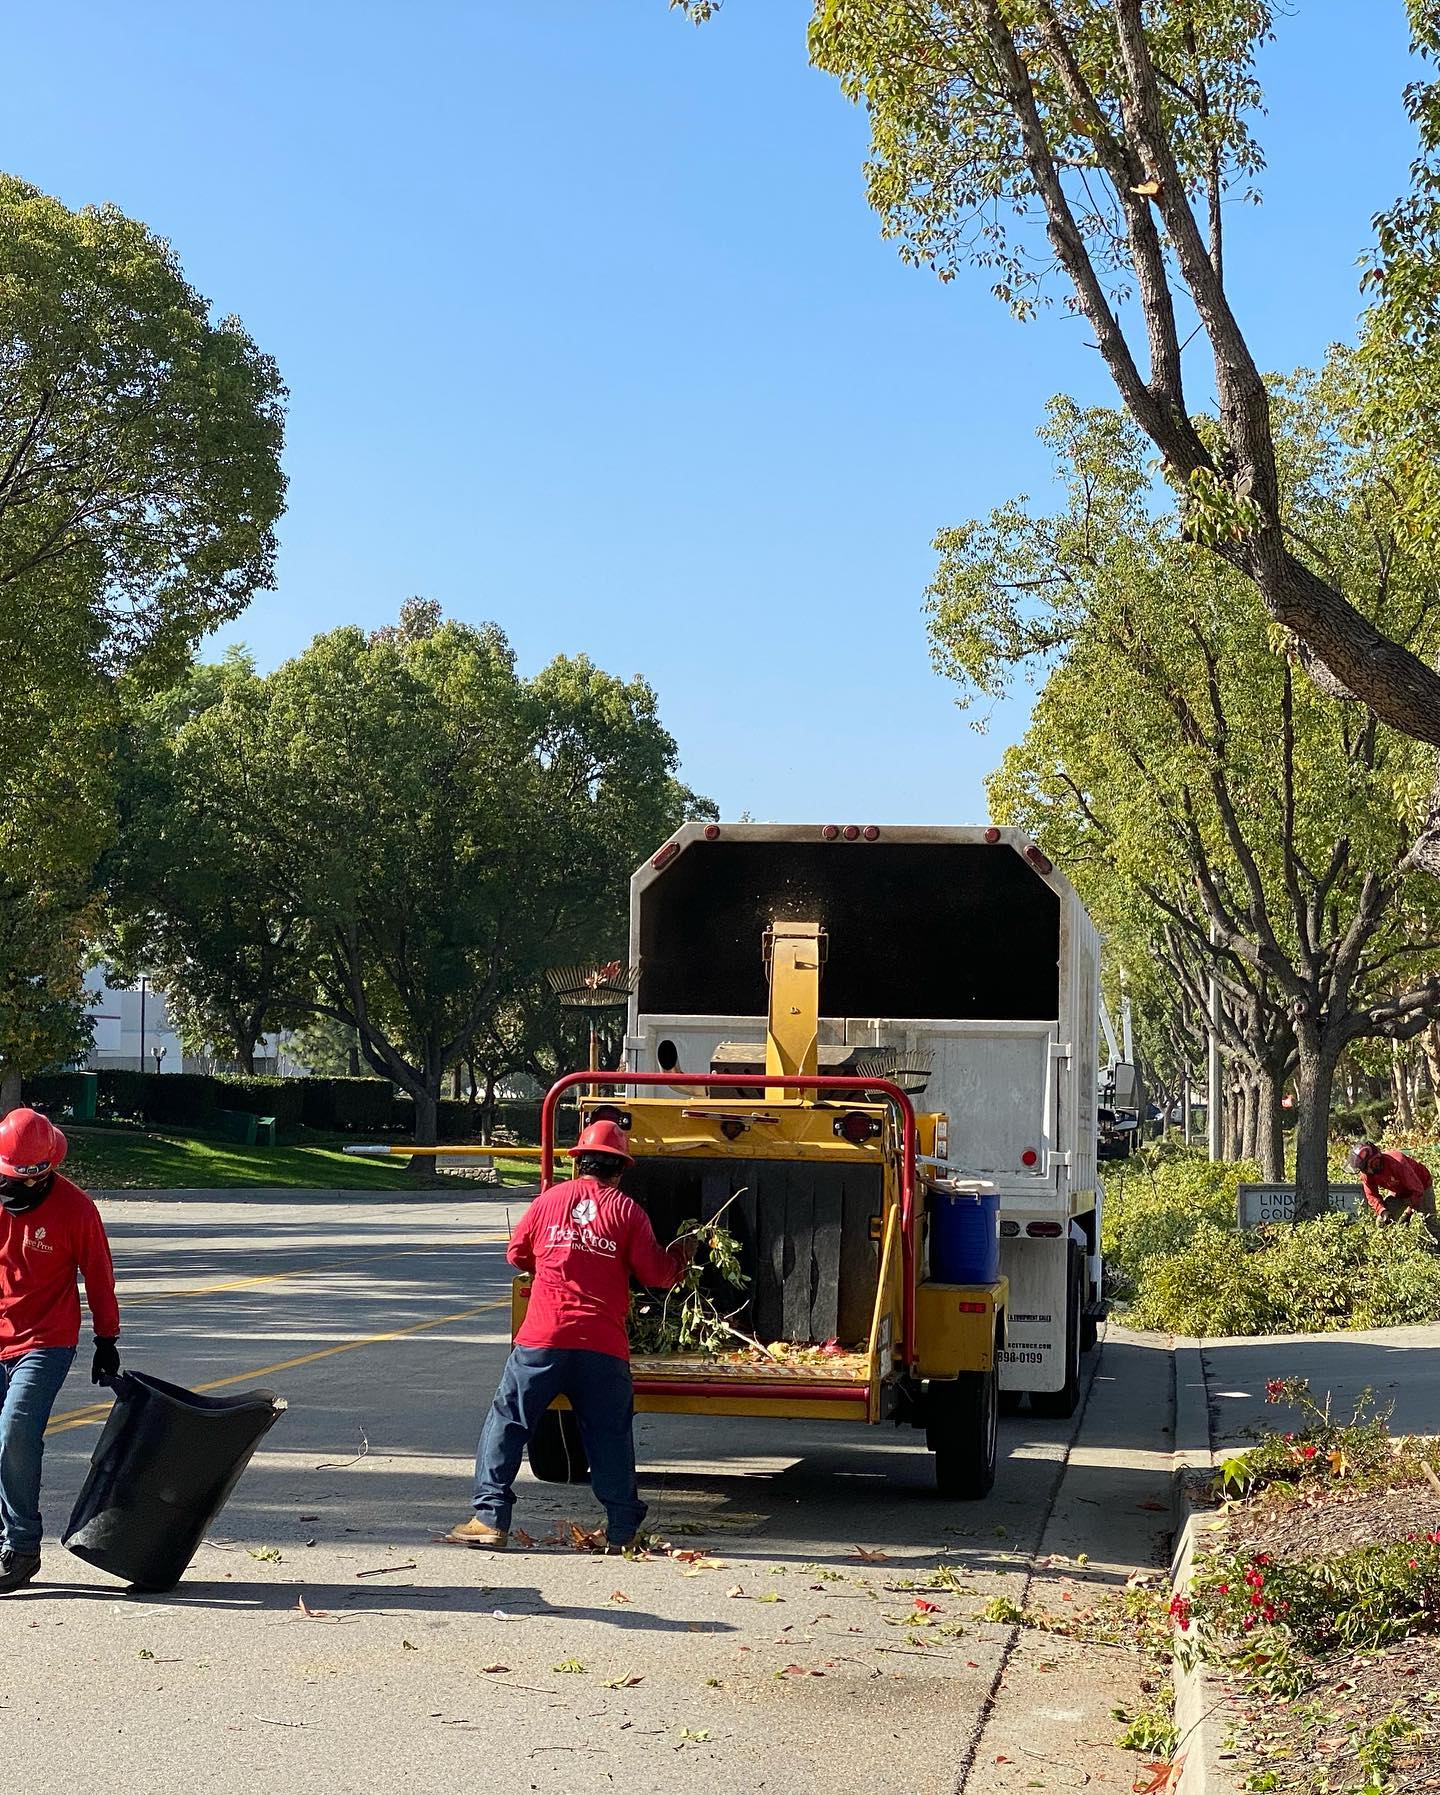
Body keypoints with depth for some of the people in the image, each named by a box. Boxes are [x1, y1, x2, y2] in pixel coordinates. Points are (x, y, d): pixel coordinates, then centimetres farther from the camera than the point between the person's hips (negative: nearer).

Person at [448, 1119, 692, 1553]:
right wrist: (682, 1256, 24)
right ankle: (622, 1530, 12)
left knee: (507, 1421, 8)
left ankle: (490, 1518, 3)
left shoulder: (549, 1200, 6)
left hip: (542, 1338, 0)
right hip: (604, 1346, 0)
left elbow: (517, 1255, 18)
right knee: (610, 1435, 10)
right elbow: (657, 1275, 3)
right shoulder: (627, 1211, 3)